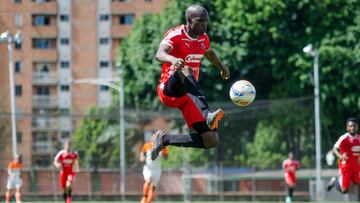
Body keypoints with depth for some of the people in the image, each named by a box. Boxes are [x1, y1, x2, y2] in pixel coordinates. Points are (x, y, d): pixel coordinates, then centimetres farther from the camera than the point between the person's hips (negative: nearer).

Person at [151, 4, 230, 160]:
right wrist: (173, 59, -54)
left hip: (189, 93, 7)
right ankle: (207, 116, -63)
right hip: (170, 89, -7)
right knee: (186, 70, -42)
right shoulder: (175, 35, -12)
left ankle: (165, 140, 14)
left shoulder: (203, 38, 10)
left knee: (211, 141, -4)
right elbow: (160, 54, -33)